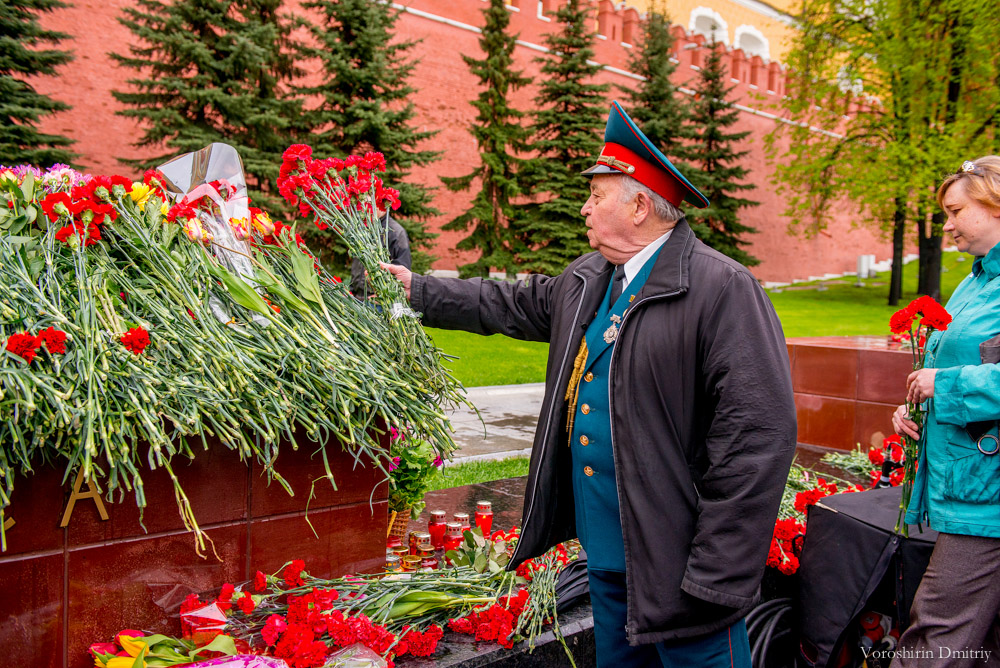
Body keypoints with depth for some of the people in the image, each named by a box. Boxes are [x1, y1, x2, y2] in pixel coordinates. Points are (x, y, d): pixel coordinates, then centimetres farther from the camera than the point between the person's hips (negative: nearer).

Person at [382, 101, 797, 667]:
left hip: (676, 560, -8)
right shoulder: (586, 281, 8)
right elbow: (509, 305, 24)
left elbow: (759, 436, -23)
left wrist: (716, 579, -22)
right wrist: (418, 290, 29)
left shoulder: (723, 289, -18)